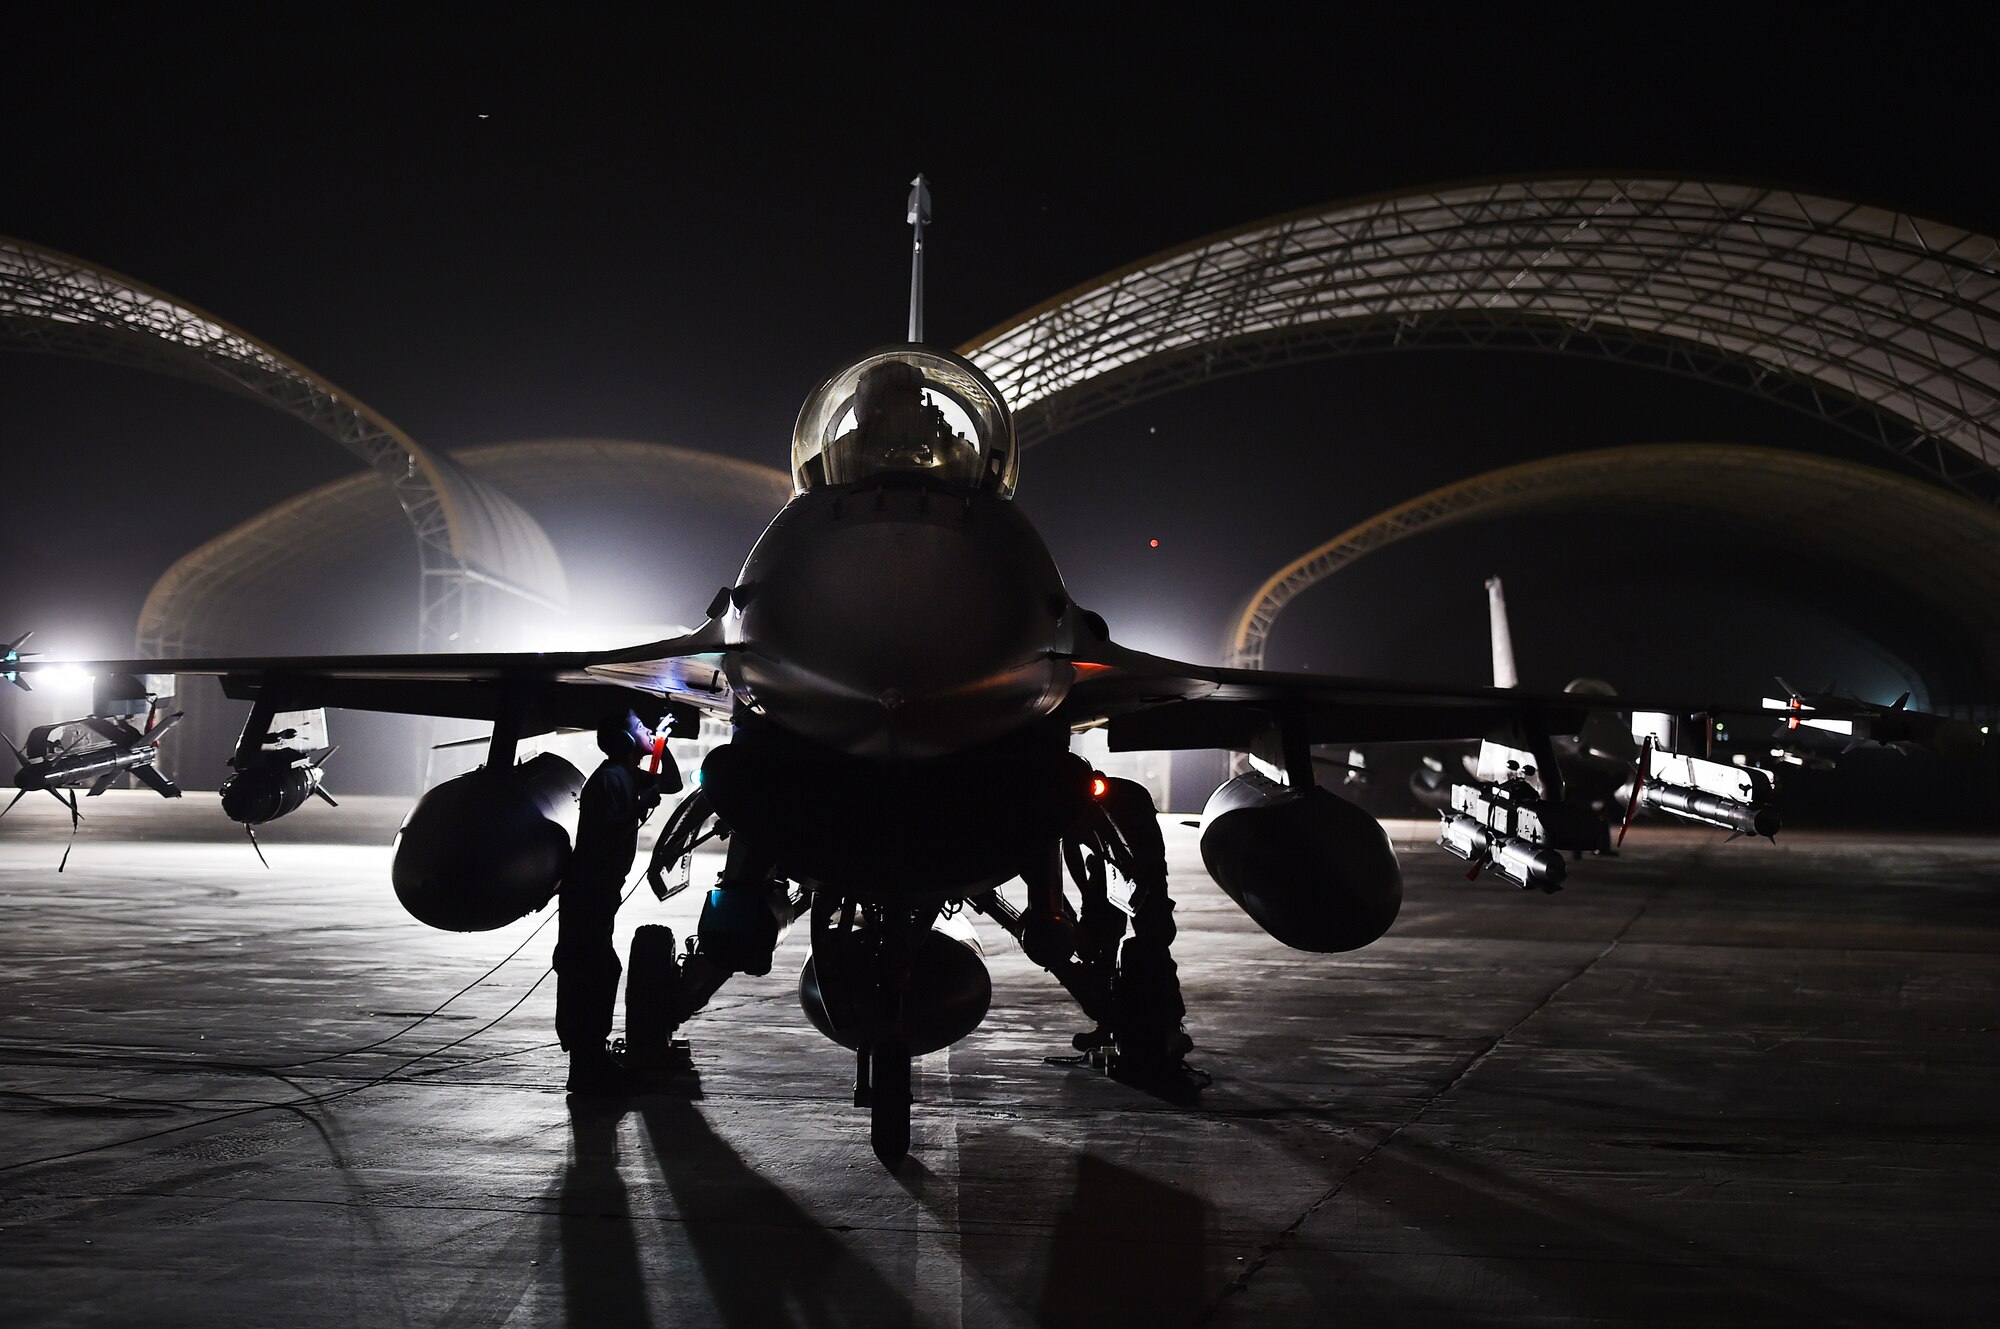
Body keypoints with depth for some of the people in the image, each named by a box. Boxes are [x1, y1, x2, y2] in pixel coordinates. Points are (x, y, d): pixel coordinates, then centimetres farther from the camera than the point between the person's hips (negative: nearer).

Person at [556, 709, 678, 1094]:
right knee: (588, 974, -8)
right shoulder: (611, 777, -16)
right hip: (589, 889, -10)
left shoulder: (628, 776, 13)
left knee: (596, 972, 15)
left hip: (599, 890, 10)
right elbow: (608, 831, -25)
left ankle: (589, 1059, 25)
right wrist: (643, 806, -18)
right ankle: (587, 1069, -5)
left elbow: (672, 784, 26)